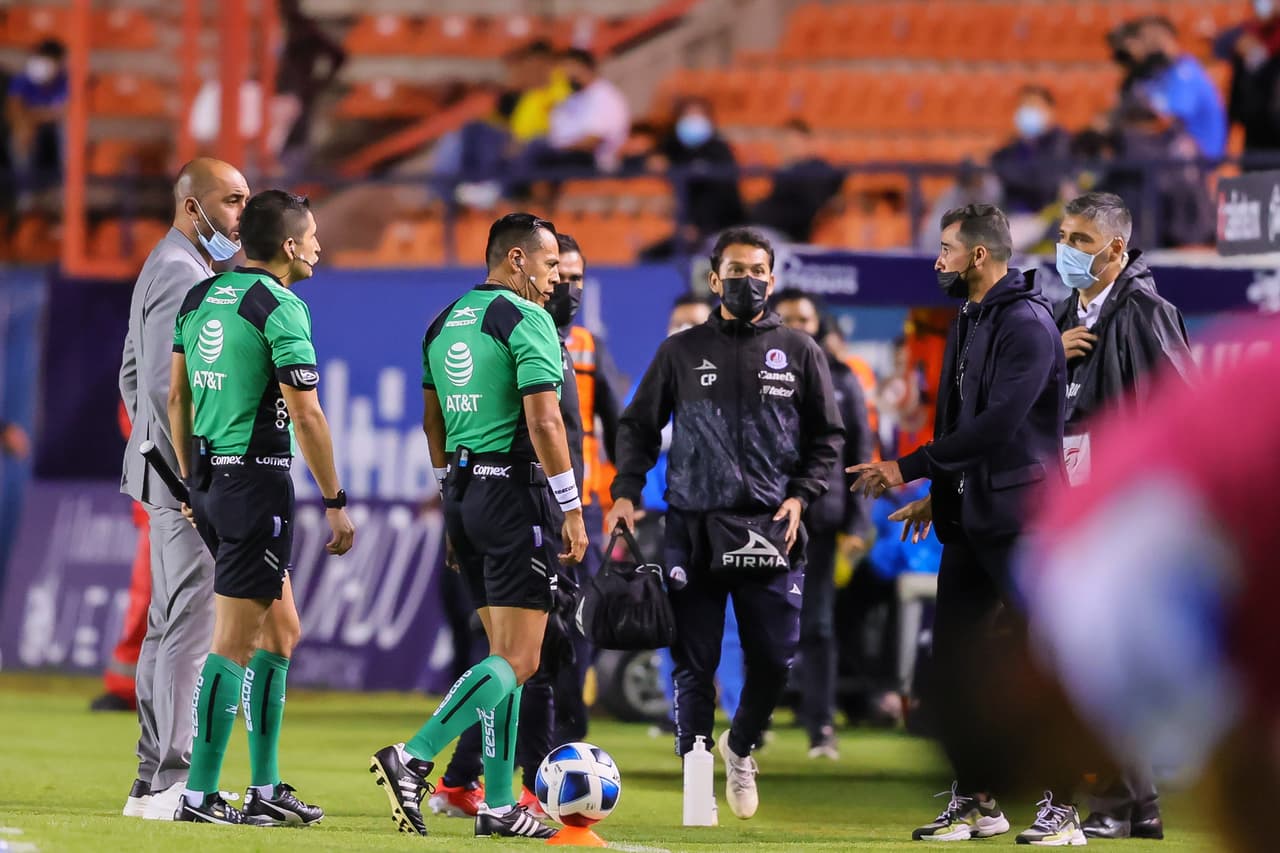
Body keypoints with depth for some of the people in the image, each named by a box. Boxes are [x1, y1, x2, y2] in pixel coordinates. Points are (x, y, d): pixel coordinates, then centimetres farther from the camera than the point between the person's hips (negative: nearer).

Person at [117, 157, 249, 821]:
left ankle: (154, 782, 15)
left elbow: (133, 373, 26)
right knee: (195, 625, -12)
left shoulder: (166, 268, 20)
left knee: (169, 627, 12)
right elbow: (168, 384, -21)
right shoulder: (182, 272, -14)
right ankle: (176, 784, -14)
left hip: (170, 473, 11)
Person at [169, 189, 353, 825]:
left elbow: (177, 397, 15)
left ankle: (266, 789, 17)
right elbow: (306, 417, -15)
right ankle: (198, 795, -4)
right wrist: (335, 503, -9)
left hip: (208, 480, 8)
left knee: (281, 629, 17)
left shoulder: (199, 297, 10)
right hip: (257, 481, -8)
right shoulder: (280, 309, -13)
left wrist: (191, 482, 22)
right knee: (233, 644, -4)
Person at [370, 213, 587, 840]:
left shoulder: (445, 323, 14)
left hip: (463, 493, 9)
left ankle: (499, 805, 9)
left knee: (505, 655, 12)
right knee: (517, 661, -8)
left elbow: (433, 423, 19)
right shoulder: (526, 319, -11)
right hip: (514, 491, -9)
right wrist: (572, 508, -13)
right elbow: (543, 422, -17)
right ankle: (412, 759, -21)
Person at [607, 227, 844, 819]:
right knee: (694, 664, -2)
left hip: (770, 530, 0)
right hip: (693, 529, 0)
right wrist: (625, 493, -2)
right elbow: (639, 426, 11)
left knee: (774, 659, 0)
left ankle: (741, 747, 26)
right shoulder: (682, 351, 8)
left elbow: (827, 436, 11)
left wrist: (800, 496, -2)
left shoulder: (799, 352, 8)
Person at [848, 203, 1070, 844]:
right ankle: (975, 804, 16)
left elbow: (998, 423, -22)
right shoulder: (969, 322, 16)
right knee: (953, 663, 8)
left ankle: (1062, 810, -3)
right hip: (969, 520, 9)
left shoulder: (1026, 323, -14)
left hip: (1021, 517, -9)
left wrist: (911, 468, -19)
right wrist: (938, 495, 19)